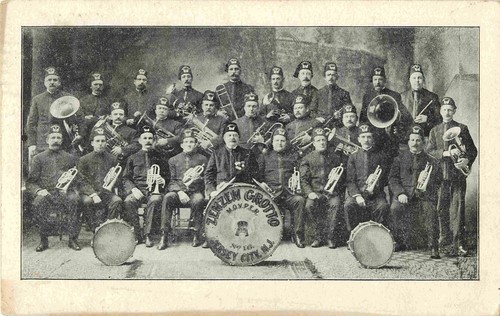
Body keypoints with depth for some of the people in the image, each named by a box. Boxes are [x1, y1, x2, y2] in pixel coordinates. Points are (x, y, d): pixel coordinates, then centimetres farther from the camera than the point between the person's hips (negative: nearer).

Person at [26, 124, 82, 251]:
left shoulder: (70, 158, 18)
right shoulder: (39, 158, 15)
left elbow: (78, 179, 16)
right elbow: (30, 183, 10)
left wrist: (68, 186, -6)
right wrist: (39, 190, -11)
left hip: (66, 192, 0)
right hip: (46, 193, 0)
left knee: (74, 200, -35)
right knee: (38, 203, -35)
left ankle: (73, 239, -24)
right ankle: (43, 240, -19)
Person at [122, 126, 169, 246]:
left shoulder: (160, 158, 16)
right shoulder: (133, 158, 17)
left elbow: (167, 177, 17)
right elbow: (126, 178, 12)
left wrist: (163, 181, -8)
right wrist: (133, 189, -8)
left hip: (154, 189, -1)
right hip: (137, 188, 1)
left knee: (155, 200, -37)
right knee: (128, 202, -33)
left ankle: (147, 235, -30)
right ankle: (137, 235, -24)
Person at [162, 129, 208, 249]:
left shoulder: (202, 159, 14)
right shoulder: (173, 160, 16)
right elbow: (172, 181, 9)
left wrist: (199, 178, -13)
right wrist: (180, 192, -11)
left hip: (196, 191, -1)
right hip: (178, 191, 1)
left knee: (198, 200, -36)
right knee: (167, 198, -31)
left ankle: (197, 234, -21)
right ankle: (164, 236, -31)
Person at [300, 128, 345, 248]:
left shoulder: (335, 157, 14)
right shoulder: (308, 158, 11)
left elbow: (342, 177, 15)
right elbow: (303, 179, 4)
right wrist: (309, 192, -12)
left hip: (333, 192, 0)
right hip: (315, 192, 0)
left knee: (335, 204, -32)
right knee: (309, 205, -31)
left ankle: (331, 237, -21)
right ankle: (318, 237, -17)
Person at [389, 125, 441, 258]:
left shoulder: (430, 160, 13)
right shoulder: (401, 157, 13)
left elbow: (437, 181, 11)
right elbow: (392, 178, 7)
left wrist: (426, 185, -12)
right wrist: (400, 193, -11)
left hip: (423, 194, 0)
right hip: (403, 194, 0)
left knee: (430, 210, -31)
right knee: (395, 208, -30)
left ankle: (433, 247, -22)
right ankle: (399, 242, -10)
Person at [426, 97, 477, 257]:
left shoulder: (462, 128, 8)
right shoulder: (434, 131, 15)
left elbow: (473, 150, 6)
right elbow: (429, 151, 4)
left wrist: (467, 160, -14)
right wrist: (446, 153, -12)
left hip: (458, 174, -2)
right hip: (440, 175, 2)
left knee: (457, 209, -6)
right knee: (441, 208, 4)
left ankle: (458, 244, -5)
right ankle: (443, 236, 24)